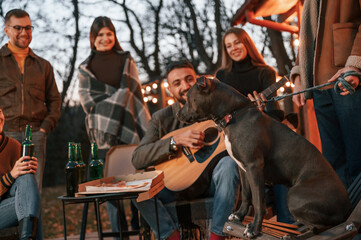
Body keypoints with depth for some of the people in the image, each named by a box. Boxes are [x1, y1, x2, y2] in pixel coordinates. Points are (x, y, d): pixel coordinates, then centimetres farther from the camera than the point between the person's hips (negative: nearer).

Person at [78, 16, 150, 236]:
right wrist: (118, 97, -7)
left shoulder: (126, 61, 12)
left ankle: (140, 226, 7)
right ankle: (119, 230, 3)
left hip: (129, 127, 1)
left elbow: (134, 93, 6)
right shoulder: (86, 68, 10)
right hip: (104, 132, -1)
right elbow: (87, 101, 2)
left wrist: (145, 127, -3)